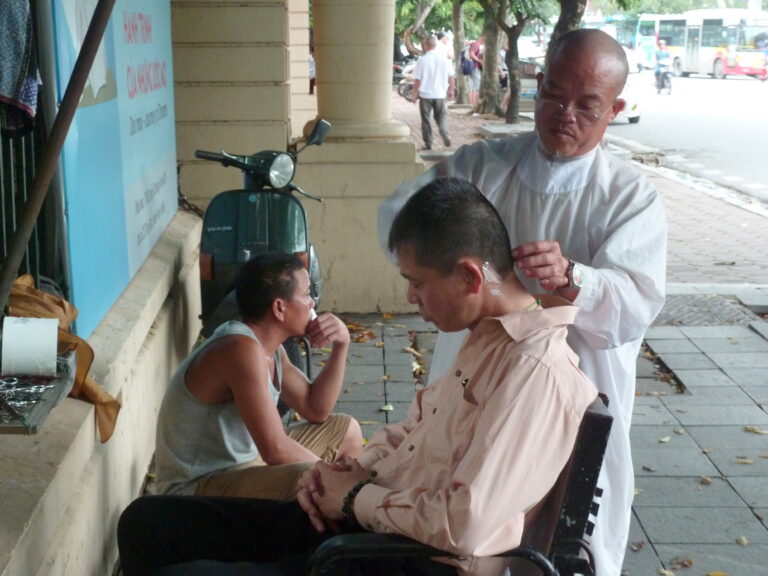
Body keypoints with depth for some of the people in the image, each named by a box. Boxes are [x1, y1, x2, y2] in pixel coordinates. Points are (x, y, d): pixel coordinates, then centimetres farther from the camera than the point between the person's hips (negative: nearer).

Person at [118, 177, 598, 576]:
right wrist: (355, 470, 2)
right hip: (367, 521, 10)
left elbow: (465, 527, -27)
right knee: (149, 522, 4)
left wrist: (358, 496, -11)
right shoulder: (487, 338, 10)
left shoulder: (537, 372, -21)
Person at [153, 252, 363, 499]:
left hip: (242, 462, 10)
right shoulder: (242, 349, -26)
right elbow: (276, 449, -30)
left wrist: (341, 345, 0)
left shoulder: (267, 346, 4)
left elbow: (316, 409, 12)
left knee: (346, 431, 15)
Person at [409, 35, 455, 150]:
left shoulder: (423, 60, -12)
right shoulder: (444, 59, -1)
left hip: (425, 94, -3)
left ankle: (428, 144, 10)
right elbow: (451, 76, 6)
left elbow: (417, 79, -10)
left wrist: (415, 94, 0)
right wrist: (451, 89, 20)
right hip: (440, 94, 3)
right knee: (440, 117, 15)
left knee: (426, 119, 9)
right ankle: (445, 136, -8)